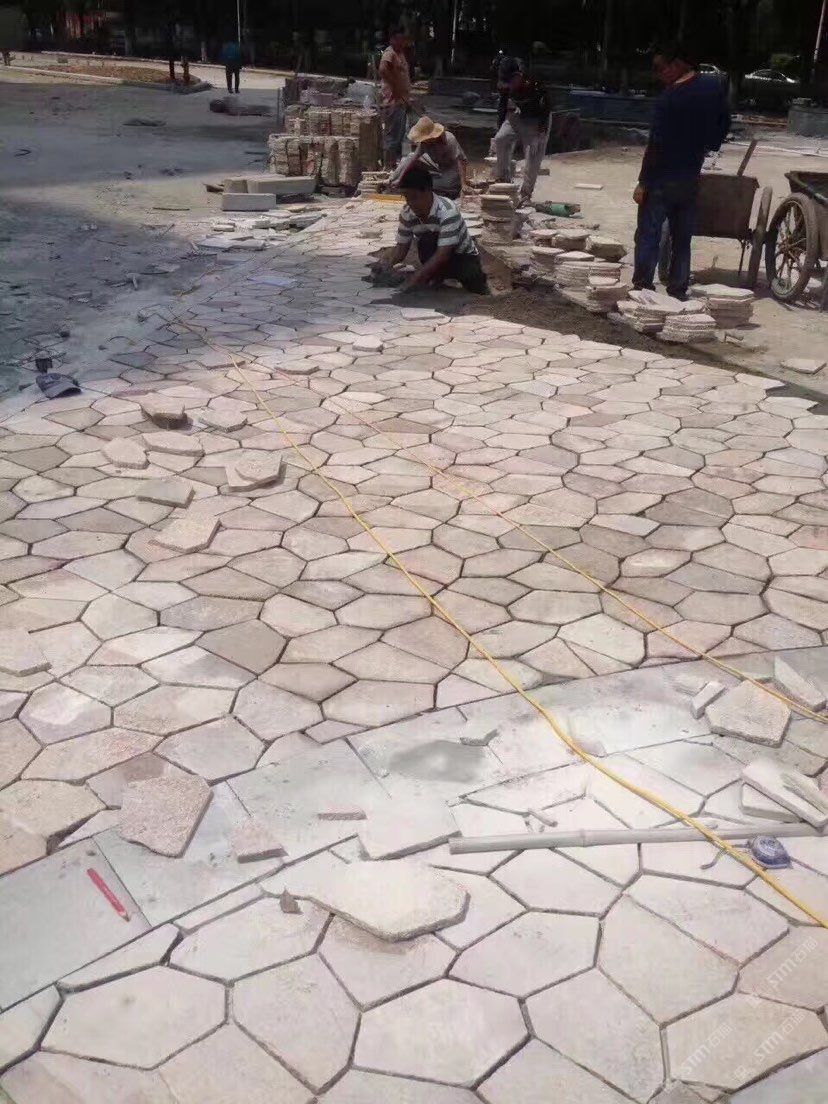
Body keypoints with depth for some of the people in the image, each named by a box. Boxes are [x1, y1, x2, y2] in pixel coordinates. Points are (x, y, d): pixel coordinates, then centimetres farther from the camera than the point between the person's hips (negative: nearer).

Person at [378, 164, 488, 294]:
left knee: (477, 291, -31)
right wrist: (387, 263, -29)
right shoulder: (407, 213, -14)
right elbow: (402, 247, -6)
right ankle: (435, 280, -10)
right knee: (426, 240, -29)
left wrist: (415, 278, -45)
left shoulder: (448, 211, -31)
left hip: (464, 256, -4)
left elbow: (443, 253, -37)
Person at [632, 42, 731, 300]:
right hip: (691, 178, 6)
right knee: (682, 239, 12)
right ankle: (678, 291, 14)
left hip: (662, 179, -6)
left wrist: (642, 182, -15)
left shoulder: (669, 97, -16)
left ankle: (642, 288, -1)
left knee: (648, 237, 1)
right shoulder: (713, 87, 3)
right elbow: (724, 123, 15)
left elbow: (656, 143, -18)